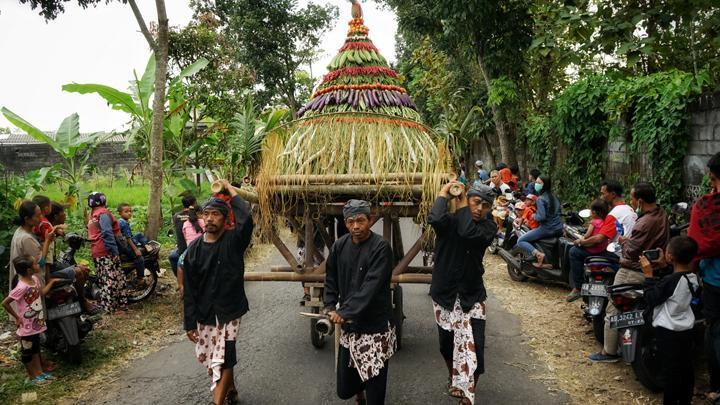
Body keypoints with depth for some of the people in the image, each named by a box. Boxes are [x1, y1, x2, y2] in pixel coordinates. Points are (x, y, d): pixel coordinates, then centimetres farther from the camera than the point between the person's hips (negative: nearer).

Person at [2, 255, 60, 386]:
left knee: (36, 349, 21)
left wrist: (52, 281, 13)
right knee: (27, 352, 12)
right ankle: (32, 376, 26)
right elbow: (5, 303, -24)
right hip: (27, 326, -8)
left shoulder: (35, 279, -4)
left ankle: (39, 372, 35)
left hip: (36, 323, 8)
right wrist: (17, 317, -16)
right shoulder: (22, 287, -29)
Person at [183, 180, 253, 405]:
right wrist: (190, 323, -2)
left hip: (229, 312, -4)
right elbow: (189, 290, 0)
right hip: (204, 315, 4)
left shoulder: (233, 241, -11)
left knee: (223, 361, -8)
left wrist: (229, 188, -21)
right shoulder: (194, 249, -2)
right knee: (208, 358, 17)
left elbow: (246, 219, -34)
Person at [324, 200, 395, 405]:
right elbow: (331, 279, 12)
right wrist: (330, 307, -3)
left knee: (374, 374, -2)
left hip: (375, 323, -5)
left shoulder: (381, 247, -14)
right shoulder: (339, 246, 2)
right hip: (349, 323, 5)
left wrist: (344, 312, -24)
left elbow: (370, 287, -21)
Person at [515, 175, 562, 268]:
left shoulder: (540, 199, -15)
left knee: (520, 241, -1)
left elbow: (541, 217, -24)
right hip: (559, 229, 8)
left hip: (547, 229, -8)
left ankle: (538, 254, -20)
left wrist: (534, 216, -3)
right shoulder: (554, 196, 9)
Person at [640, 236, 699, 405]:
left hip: (668, 332, -8)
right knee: (686, 369, 18)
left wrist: (648, 275, -15)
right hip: (687, 329, 8)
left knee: (670, 372, 3)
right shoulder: (693, 278, -3)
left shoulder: (669, 281, -26)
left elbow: (651, 300, -18)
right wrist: (666, 266, 9)